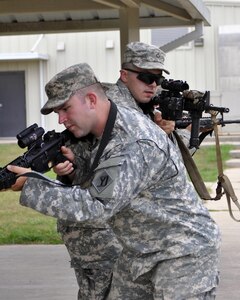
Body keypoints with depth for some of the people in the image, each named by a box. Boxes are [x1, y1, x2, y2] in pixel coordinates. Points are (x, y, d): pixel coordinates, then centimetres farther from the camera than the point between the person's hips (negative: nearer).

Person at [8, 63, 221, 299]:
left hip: (184, 252, -9)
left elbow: (94, 207, -29)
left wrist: (29, 184, -25)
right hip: (139, 253, 9)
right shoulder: (104, 129, 1)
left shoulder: (136, 145, -28)